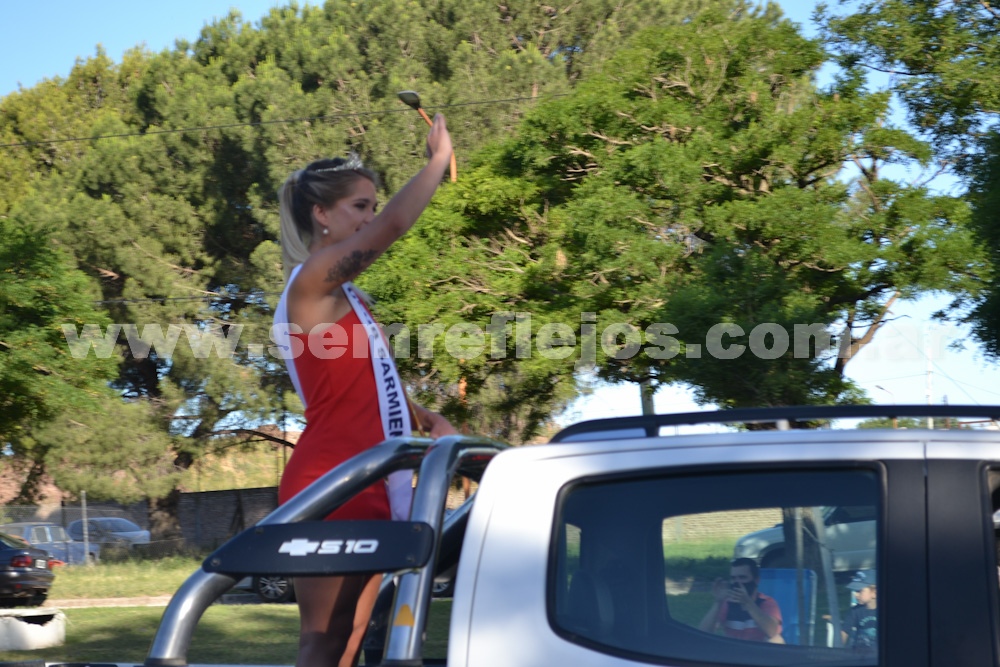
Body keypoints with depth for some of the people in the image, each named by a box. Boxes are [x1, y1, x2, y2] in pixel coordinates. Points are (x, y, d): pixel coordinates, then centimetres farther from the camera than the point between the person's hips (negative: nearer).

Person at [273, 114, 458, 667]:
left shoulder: (344, 294, 18)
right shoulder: (313, 279, -10)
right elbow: (396, 223, -22)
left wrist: (426, 420, 8)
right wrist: (440, 158, -8)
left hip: (365, 489, 9)